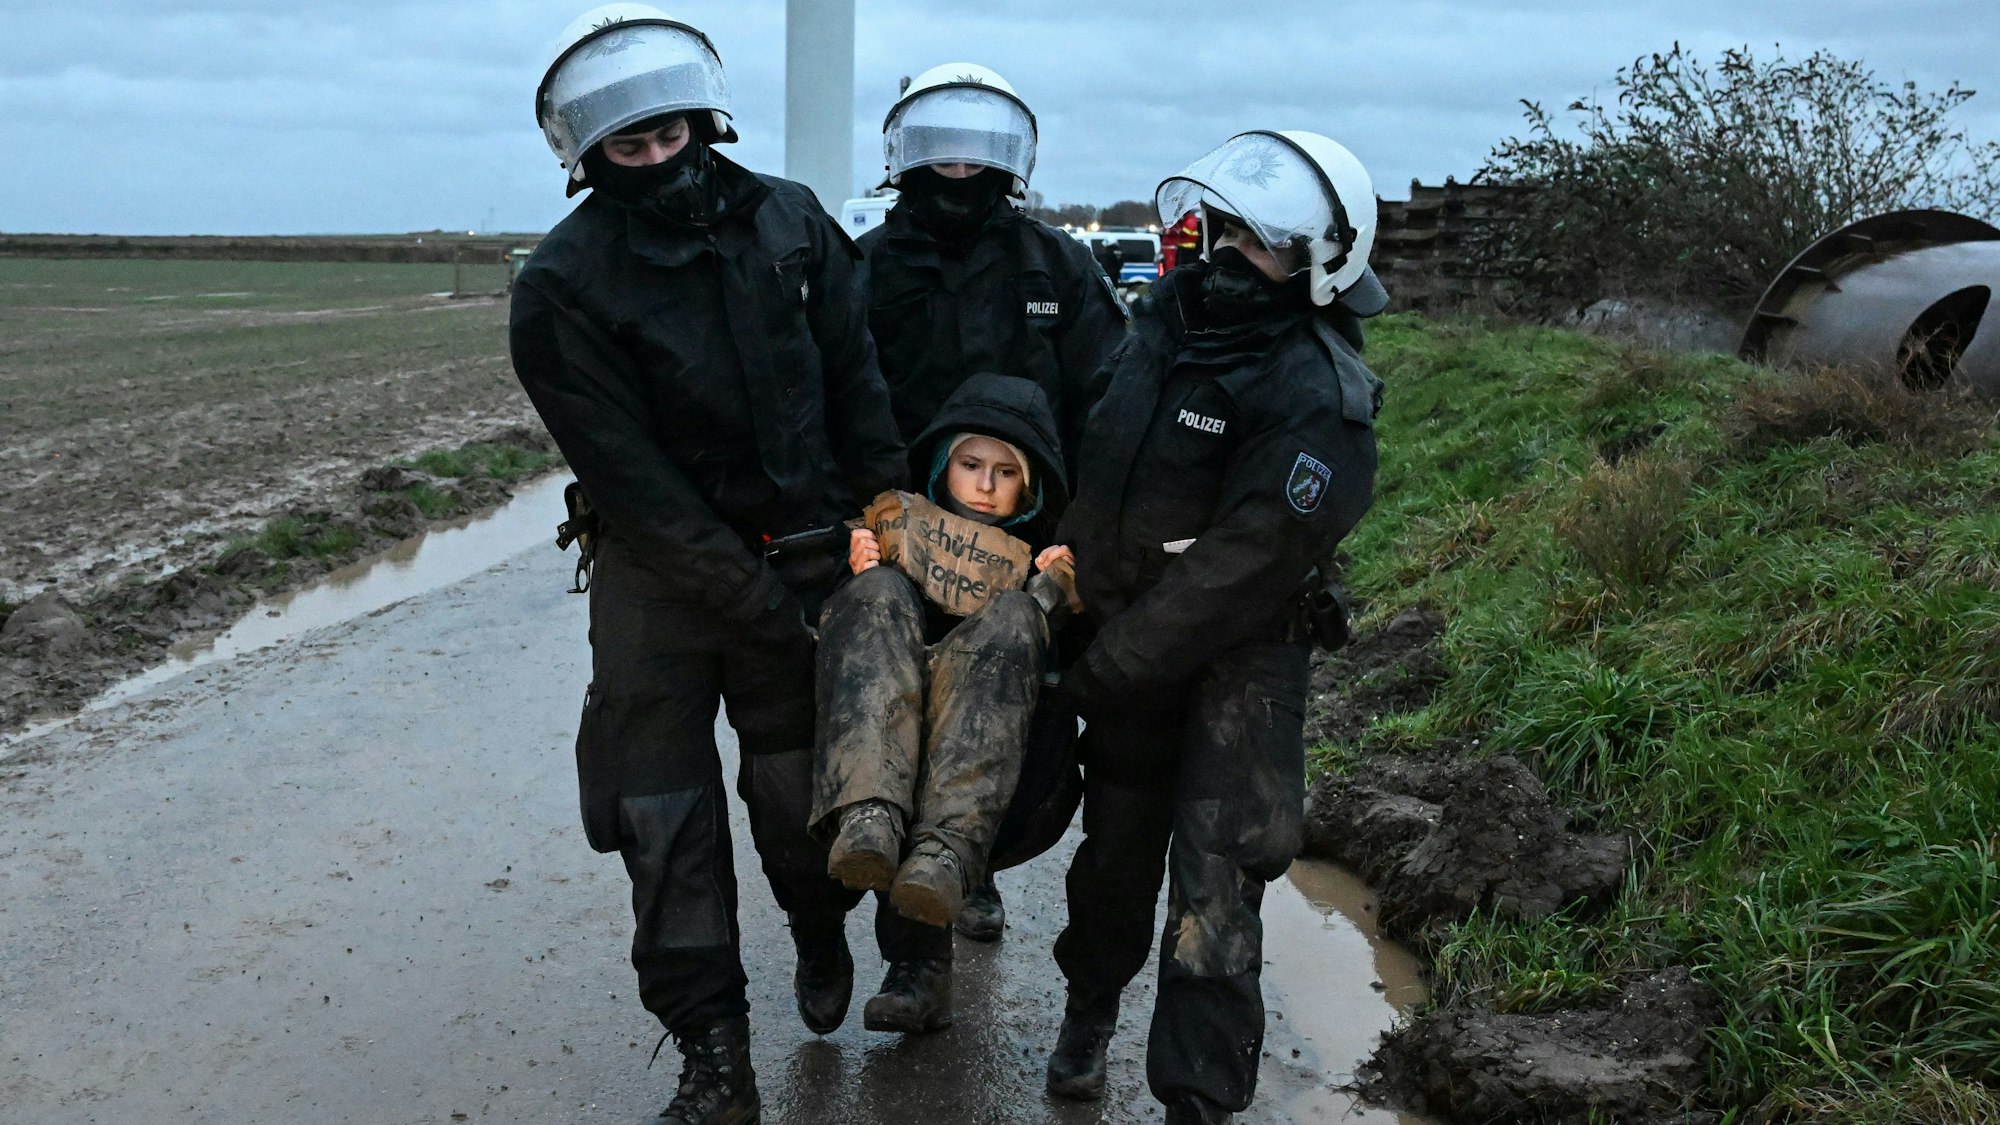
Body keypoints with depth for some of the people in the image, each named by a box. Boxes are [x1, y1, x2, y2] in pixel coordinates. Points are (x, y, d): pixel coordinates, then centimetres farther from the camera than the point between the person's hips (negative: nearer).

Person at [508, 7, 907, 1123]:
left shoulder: (791, 221, -2)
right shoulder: (563, 285, -12)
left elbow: (858, 382, 3)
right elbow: (634, 479, -16)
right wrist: (764, 610, -18)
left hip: (807, 550, 2)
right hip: (663, 571, -1)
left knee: (800, 794, 9)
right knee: (665, 813, 1)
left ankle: (821, 935, 41)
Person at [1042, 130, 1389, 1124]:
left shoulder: (1319, 401, -22)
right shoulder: (1168, 315, 0)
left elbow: (1235, 571, -24)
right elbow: (1092, 446, 16)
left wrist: (1101, 673, -19)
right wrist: (1066, 555, 12)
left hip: (1238, 658, -6)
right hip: (1126, 632, 6)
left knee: (1213, 886, -7)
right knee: (1117, 843, 19)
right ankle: (1089, 1006, 43)